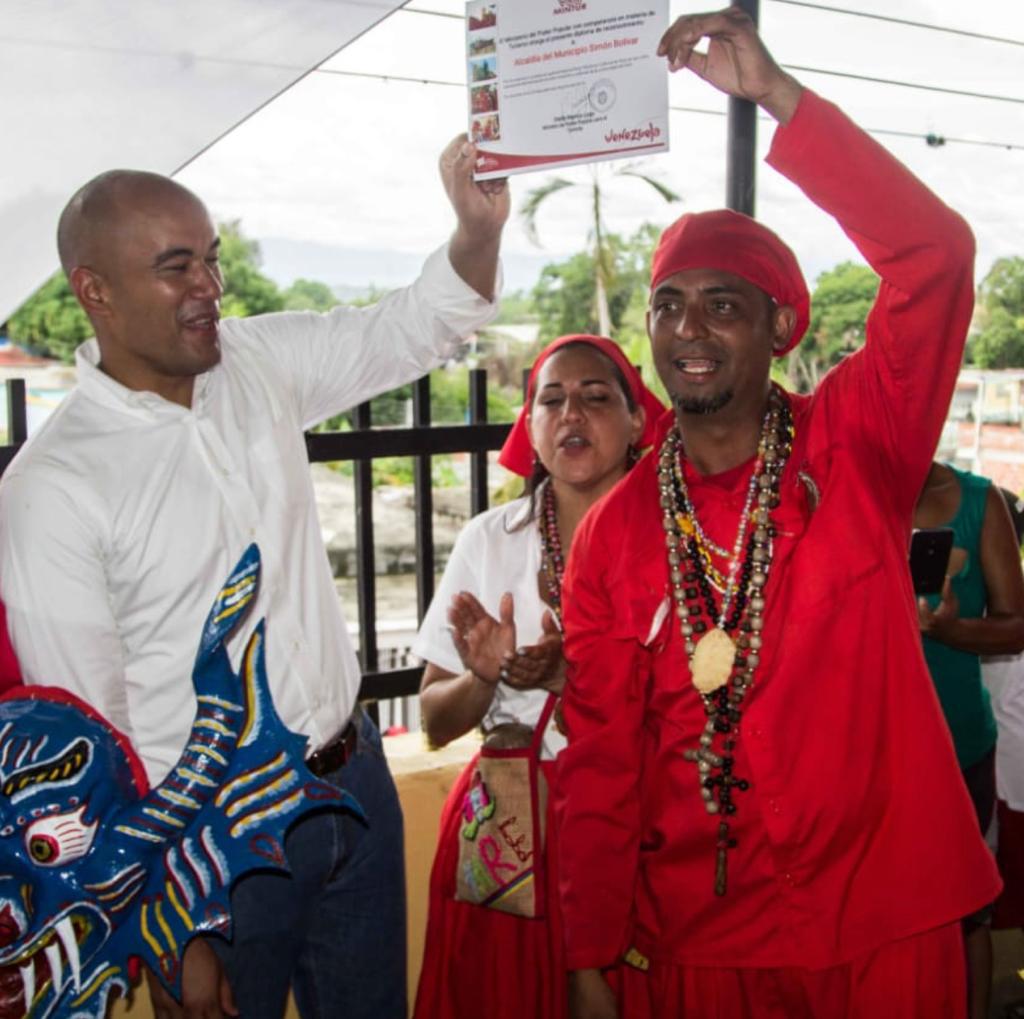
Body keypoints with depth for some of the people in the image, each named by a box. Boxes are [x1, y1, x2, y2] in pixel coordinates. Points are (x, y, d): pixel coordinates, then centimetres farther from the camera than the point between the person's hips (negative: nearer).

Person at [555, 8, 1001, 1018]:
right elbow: (600, 756, 1)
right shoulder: (612, 532, -2)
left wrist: (777, 94, -25)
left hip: (880, 921, -1)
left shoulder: (855, 449, -6)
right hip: (691, 938, 2)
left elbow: (936, 255, -21)